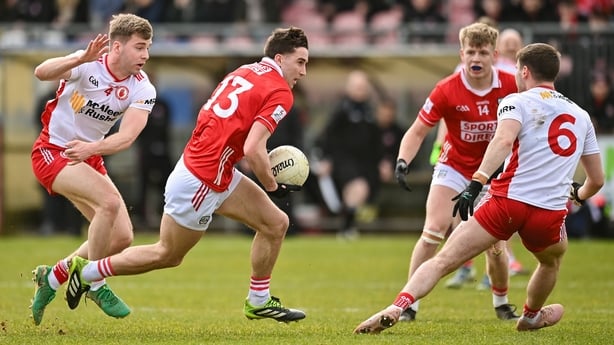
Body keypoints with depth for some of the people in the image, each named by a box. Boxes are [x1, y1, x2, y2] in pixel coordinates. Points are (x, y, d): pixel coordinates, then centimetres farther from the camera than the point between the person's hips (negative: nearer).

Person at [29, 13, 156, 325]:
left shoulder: (142, 89, -9)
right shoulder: (88, 65, -20)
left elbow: (127, 136, -23)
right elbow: (42, 73, -38)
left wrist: (92, 148, -41)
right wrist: (80, 59, -55)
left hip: (90, 157, 6)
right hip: (53, 151, -6)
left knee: (121, 237, 0)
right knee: (110, 201, -28)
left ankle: (53, 276, 19)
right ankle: (96, 285, -12)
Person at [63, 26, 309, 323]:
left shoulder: (245, 72, 9)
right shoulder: (280, 92, -17)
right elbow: (253, 150, -26)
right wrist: (273, 187, -10)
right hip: (200, 182, -9)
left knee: (276, 223, 9)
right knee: (167, 255, 10)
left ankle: (258, 302, 20)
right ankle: (87, 270, 21)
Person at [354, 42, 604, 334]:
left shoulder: (517, 102, 7)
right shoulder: (581, 116, 21)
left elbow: (504, 139, -17)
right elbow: (597, 179, 29)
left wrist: (476, 182, -25)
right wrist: (578, 195, 51)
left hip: (508, 200, -3)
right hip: (550, 213, 3)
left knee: (442, 261, -4)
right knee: (552, 260, 38)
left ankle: (398, 307, -23)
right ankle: (531, 316, 55)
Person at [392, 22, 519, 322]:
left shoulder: (510, 86, -15)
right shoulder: (447, 90, -19)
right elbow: (417, 132, -13)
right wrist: (402, 162, -28)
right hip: (454, 165, -1)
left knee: (494, 244, -2)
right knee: (434, 229, -18)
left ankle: (501, 304, 24)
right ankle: (409, 303, -11)